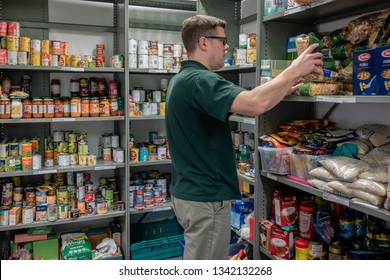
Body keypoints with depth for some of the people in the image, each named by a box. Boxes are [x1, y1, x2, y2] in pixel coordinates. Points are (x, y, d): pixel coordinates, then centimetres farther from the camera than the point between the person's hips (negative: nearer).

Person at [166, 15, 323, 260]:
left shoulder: (183, 79, 12)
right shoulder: (199, 80, -22)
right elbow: (255, 104, -37)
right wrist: (294, 70, -22)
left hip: (190, 192, 11)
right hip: (206, 197, -10)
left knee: (197, 269, 25)